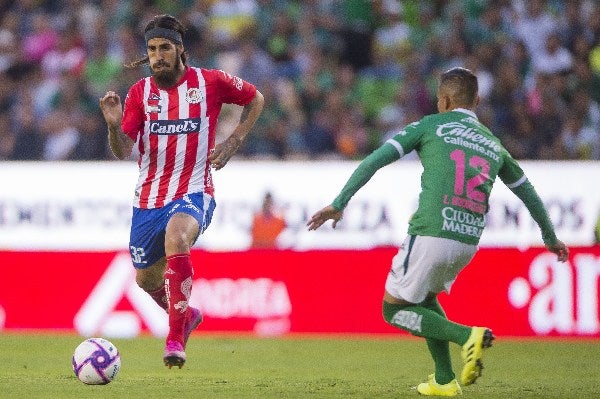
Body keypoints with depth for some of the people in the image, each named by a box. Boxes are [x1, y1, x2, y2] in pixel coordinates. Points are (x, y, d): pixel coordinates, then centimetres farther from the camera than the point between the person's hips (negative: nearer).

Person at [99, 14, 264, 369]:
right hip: (148, 198, 4)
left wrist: (233, 143, 2)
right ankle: (186, 316, 48)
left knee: (176, 237, -36)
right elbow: (123, 152, -4)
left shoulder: (210, 82, -2)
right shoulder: (140, 92, 2)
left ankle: (176, 340, -34)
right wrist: (114, 126, -26)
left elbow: (256, 99, 14)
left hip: (193, 193, -4)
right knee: (146, 278, 14)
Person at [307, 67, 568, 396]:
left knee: (394, 310, 8)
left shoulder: (431, 126, 6)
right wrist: (550, 238, 46)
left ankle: (467, 335, -11)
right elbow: (529, 194, 31)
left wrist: (339, 203, 0)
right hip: (468, 242, 6)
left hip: (431, 234, -6)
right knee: (424, 299, 28)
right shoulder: (493, 144, 20)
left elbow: (374, 161, -2)